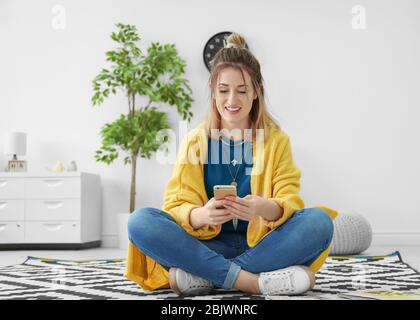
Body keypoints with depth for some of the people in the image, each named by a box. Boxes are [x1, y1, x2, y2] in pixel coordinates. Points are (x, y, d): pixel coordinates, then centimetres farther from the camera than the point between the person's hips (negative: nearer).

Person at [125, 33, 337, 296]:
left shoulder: (277, 139, 4)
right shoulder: (195, 141, 4)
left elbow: (290, 200, -5)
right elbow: (177, 205, -4)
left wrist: (267, 208, -30)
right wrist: (200, 215, -29)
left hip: (261, 244, 0)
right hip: (208, 244, 0)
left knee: (319, 221, -27)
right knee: (140, 221, -25)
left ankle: (205, 276, -26)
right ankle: (255, 281, -30)